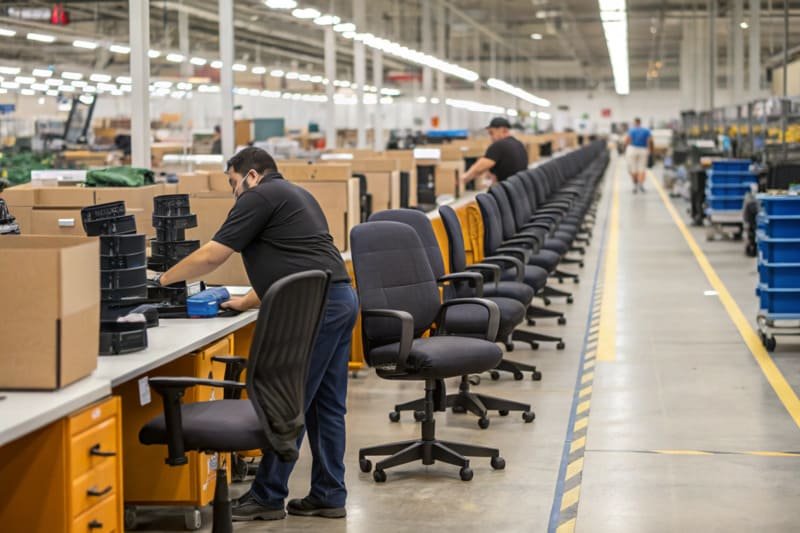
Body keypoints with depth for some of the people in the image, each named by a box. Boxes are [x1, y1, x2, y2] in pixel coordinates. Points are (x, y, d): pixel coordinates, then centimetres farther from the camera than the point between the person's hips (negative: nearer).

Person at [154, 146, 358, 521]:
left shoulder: (259, 197, -2)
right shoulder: (293, 195, 26)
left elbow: (211, 255, -2)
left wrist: (164, 279, 10)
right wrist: (246, 302, 30)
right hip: (340, 298, 10)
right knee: (326, 404, 11)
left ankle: (268, 497, 3)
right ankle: (328, 496, 14)